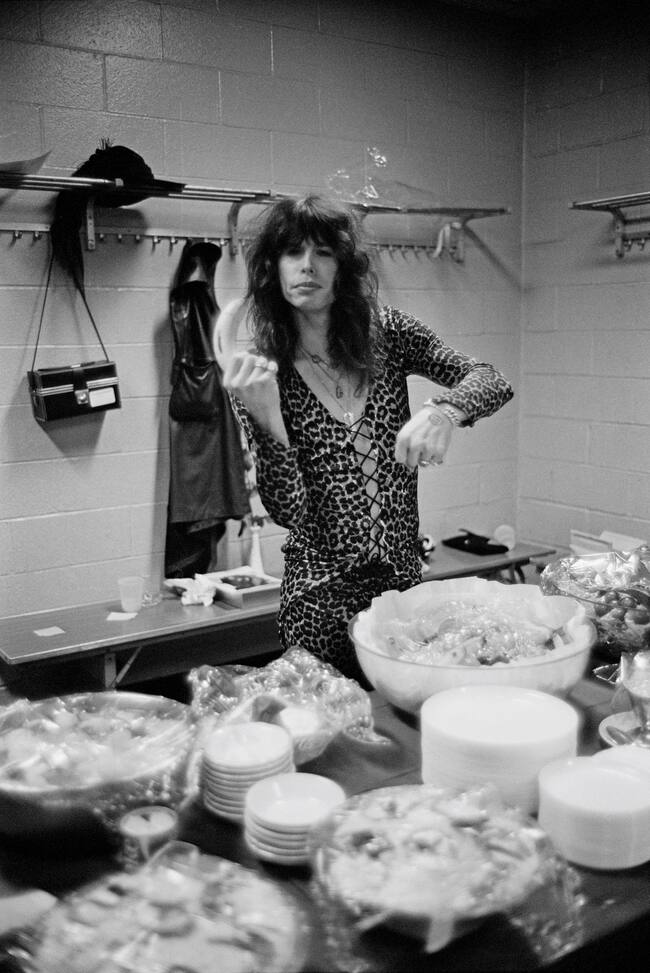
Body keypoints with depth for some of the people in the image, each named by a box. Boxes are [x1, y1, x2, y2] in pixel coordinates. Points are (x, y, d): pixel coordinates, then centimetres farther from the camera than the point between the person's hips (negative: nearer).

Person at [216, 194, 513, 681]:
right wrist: (266, 419, -31)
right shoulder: (259, 372, -7)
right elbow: (287, 510, -14)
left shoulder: (387, 333, -1)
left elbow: (493, 381, -8)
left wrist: (444, 409, -29)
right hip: (321, 602, -2)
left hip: (404, 580, 3)